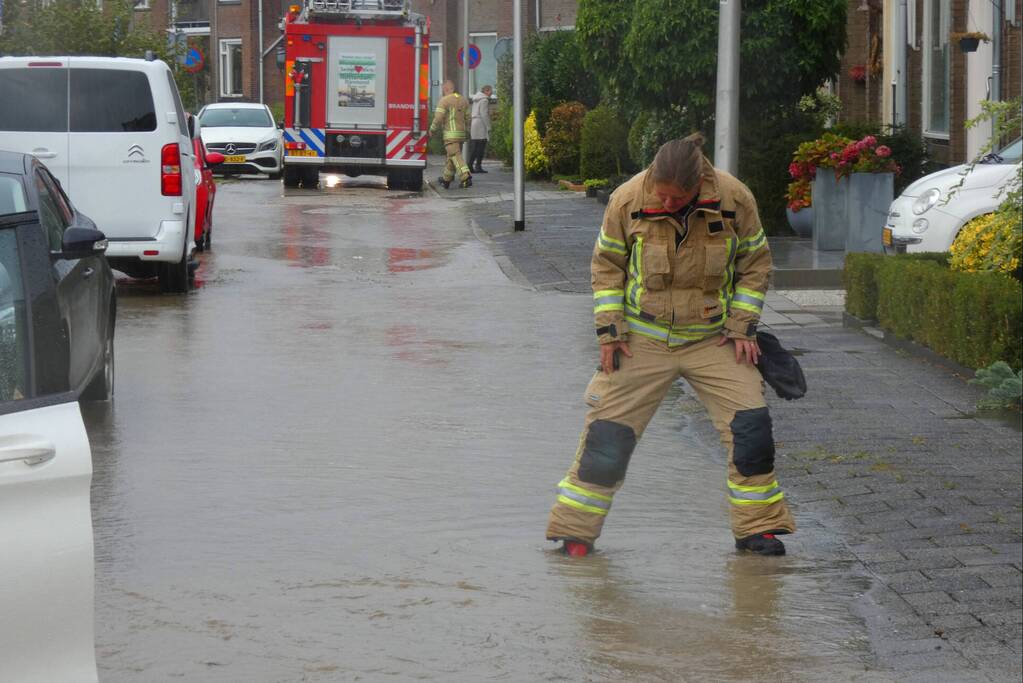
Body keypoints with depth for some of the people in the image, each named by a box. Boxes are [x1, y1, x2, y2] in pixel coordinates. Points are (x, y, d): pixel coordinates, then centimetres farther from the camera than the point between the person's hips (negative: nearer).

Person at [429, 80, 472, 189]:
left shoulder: (444, 100, -9)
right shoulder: (463, 100, 12)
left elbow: (438, 118, -13)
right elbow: (468, 118, 13)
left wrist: (432, 130, 1)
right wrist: (465, 130, 23)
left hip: (451, 134, -7)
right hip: (461, 134, 7)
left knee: (456, 156, -13)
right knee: (451, 156, 19)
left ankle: (466, 177, -29)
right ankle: (446, 179, 30)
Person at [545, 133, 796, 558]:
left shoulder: (734, 200, -12)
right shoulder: (628, 200, -13)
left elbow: (755, 263, 3)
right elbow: (607, 264, 1)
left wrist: (743, 326, -3)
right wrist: (609, 329, -4)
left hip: (713, 340, 1)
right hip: (643, 341, -1)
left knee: (750, 425, -8)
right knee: (608, 434, -4)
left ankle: (757, 527, 7)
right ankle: (574, 530, 9)